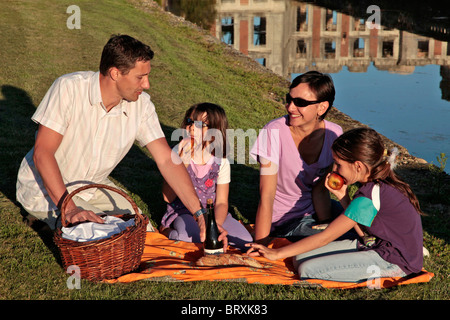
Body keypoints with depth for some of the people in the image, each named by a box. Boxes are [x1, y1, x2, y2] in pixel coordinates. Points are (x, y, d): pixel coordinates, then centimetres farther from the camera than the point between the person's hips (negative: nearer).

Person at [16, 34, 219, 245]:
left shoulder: (141, 105, -14)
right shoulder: (69, 88, -26)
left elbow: (166, 159, -15)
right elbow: (42, 152, -26)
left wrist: (200, 213, -23)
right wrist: (69, 208, -36)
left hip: (93, 187, 6)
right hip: (47, 188, -6)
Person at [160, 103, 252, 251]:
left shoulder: (221, 161, -5)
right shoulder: (178, 153, -8)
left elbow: (221, 202, -2)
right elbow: (168, 197, -15)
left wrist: (216, 224, -24)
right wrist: (182, 163, -26)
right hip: (183, 212, -2)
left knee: (246, 242, -17)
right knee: (195, 239, -34)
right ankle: (167, 230, -5)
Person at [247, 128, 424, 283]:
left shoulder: (368, 198, -25)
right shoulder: (381, 183, 2)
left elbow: (325, 237, -20)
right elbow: (364, 232, 7)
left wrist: (277, 253, -14)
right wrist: (343, 197, -3)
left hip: (395, 262, -9)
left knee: (308, 269, -17)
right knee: (301, 258, 1)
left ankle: (380, 273, -5)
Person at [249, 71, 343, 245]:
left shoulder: (333, 134, -12)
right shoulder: (274, 132, -25)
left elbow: (320, 188, -6)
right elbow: (266, 197, -26)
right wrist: (260, 247, -28)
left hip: (315, 208, 5)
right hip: (286, 218, -5)